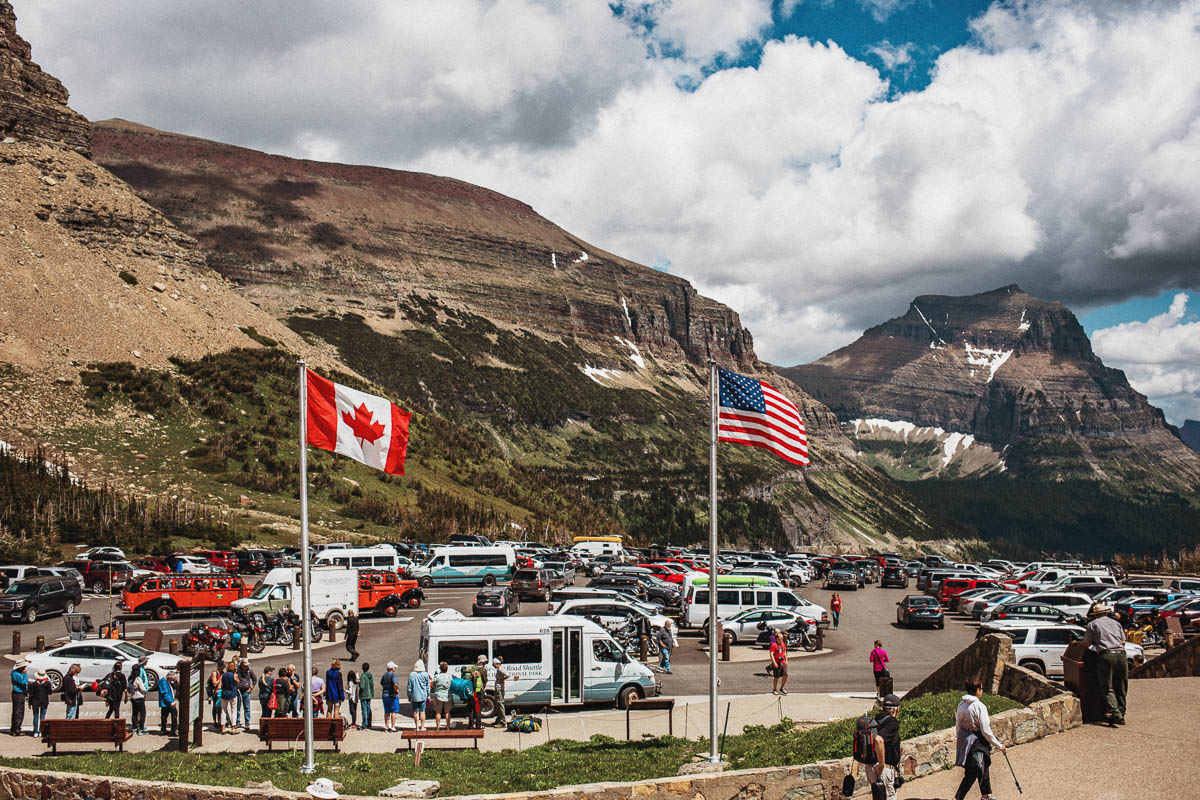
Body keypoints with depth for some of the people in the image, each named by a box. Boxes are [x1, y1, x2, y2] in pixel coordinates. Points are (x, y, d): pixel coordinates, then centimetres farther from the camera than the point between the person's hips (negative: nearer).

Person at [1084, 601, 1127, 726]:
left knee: (1107, 688, -3)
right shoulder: (1116, 623, 23)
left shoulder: (1093, 624, 10)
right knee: (1121, 688, 12)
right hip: (1121, 655, 4)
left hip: (1105, 656, -4)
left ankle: (1115, 713, -18)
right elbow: (1123, 641, 22)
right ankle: (1121, 713, 8)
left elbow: (1086, 644, 13)